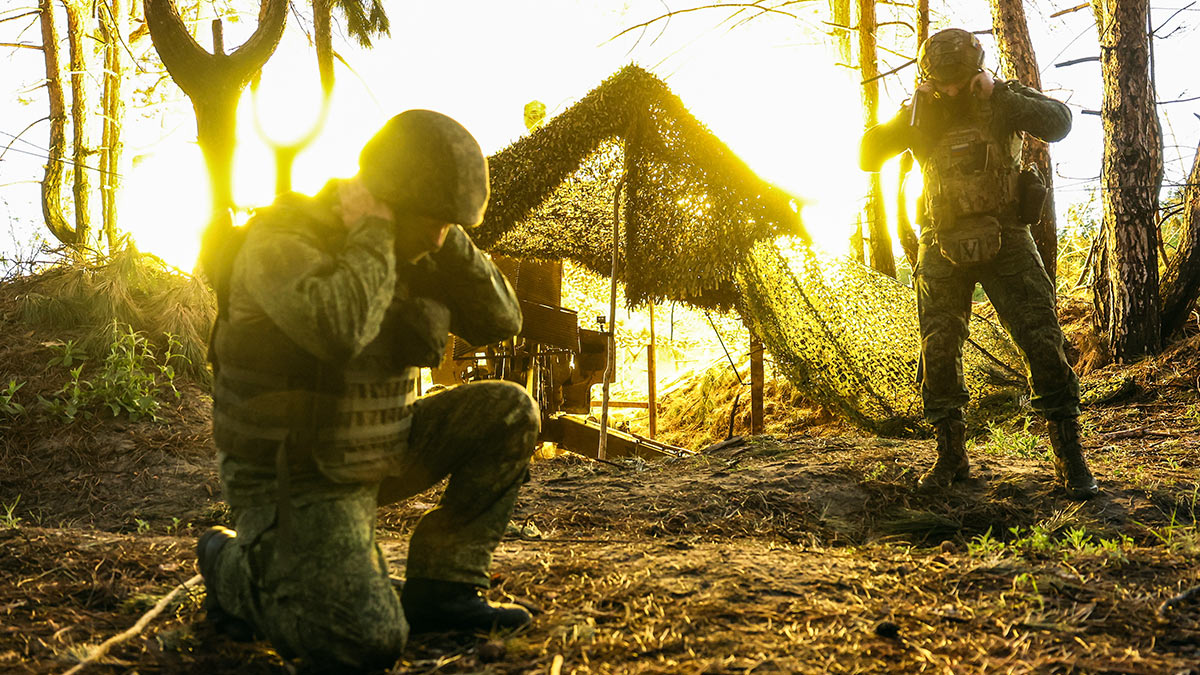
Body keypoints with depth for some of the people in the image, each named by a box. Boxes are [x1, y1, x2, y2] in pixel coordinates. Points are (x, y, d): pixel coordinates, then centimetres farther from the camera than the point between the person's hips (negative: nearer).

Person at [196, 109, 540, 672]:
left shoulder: (416, 252, 3)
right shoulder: (283, 239, -21)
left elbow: (501, 320, 2)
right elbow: (335, 330, -41)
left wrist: (449, 242, -11)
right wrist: (372, 234, -27)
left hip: (375, 456, 8)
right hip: (292, 477, -8)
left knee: (509, 414, -4)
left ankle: (438, 588, 2)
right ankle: (237, 565, 5)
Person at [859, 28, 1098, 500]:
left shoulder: (1003, 99, -2)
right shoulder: (919, 113, 3)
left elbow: (1058, 123, -17)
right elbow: (868, 158, -2)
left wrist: (997, 95, -21)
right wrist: (909, 121, -14)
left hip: (1004, 240, -2)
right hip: (944, 248, 2)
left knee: (1043, 344, -9)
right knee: (938, 353, 1)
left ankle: (1070, 460, 0)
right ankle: (951, 458, 16)